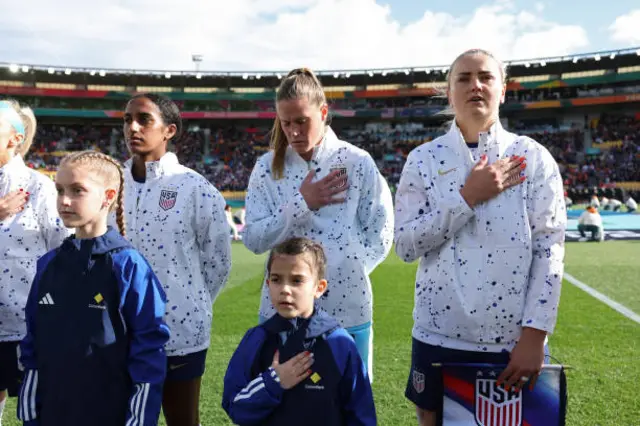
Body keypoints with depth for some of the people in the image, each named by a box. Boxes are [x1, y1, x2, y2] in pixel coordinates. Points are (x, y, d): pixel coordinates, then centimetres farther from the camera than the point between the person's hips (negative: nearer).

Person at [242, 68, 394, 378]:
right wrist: (302, 204, -13)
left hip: (348, 312, -1)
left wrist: (346, 272, -8)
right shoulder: (267, 167, 2)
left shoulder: (357, 163, -3)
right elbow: (253, 238, -4)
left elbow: (380, 235, 1)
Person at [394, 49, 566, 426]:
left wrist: (534, 334, -11)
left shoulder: (532, 157, -1)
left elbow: (550, 250, -5)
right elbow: (405, 245, -7)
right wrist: (468, 196, -15)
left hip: (515, 340, -1)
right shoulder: (424, 159, 1)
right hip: (439, 337, 1)